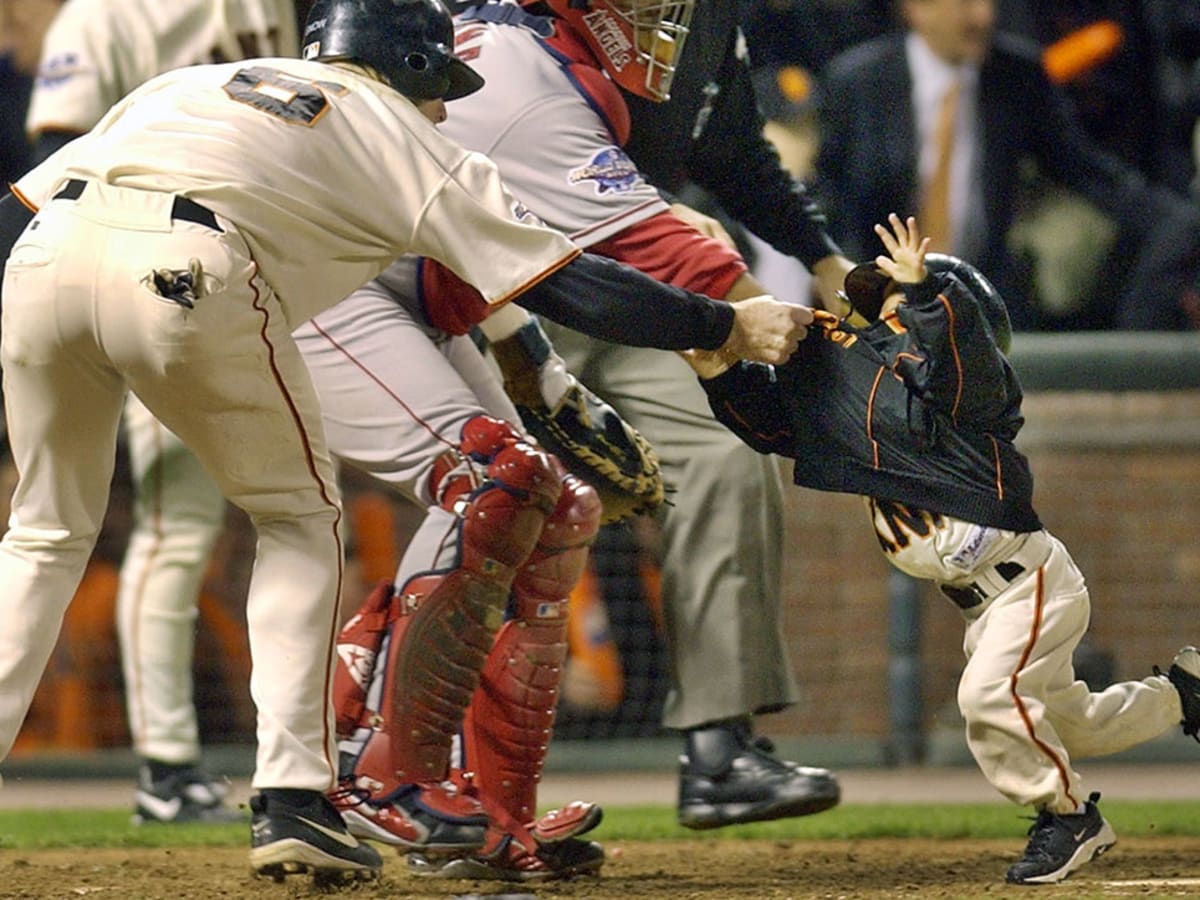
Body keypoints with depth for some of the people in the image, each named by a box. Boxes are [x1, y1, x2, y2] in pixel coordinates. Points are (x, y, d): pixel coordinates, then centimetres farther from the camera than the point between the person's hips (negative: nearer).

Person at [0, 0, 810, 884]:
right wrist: (730, 327, 26)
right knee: (300, 512, 18)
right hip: (183, 273, -4)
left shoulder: (200, 78, 36)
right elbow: (559, 279, 19)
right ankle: (291, 801, 8)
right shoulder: (402, 137, 24)